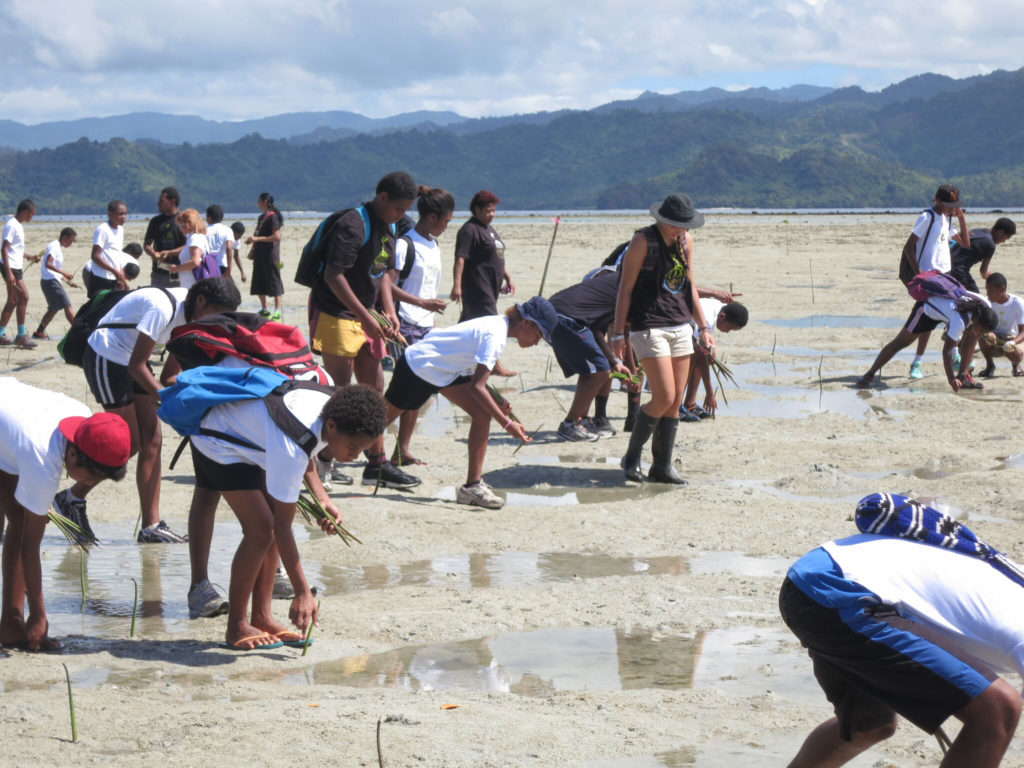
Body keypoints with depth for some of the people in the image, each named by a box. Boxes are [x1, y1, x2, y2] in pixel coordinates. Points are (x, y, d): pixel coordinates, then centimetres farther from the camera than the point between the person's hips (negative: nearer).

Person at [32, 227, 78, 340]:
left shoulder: (57, 247, 18)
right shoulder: (54, 246, -12)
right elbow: (48, 264, -25)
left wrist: (68, 280, 22)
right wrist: (64, 273, -28)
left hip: (51, 281, 10)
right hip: (50, 281, -10)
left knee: (54, 309, 15)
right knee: (67, 307, -10)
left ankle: (39, 332, 18)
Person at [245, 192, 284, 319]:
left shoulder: (272, 217, -12)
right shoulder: (261, 217, 14)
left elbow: (276, 236, -19)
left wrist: (257, 239, -21)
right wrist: (253, 249, 11)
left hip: (270, 255, -9)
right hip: (260, 255, 9)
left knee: (273, 281, -5)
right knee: (258, 284, 10)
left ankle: (277, 311, -2)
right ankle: (264, 310, 19)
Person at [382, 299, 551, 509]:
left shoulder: (498, 326, -1)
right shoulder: (495, 335, -29)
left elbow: (475, 378, 7)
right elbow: (476, 387, -34)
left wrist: (496, 406, -5)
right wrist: (507, 424, -34)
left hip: (447, 370, 8)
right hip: (417, 367, -8)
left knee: (483, 414, -9)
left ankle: (473, 485, -9)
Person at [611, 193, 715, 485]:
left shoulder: (686, 240, 9)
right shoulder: (643, 241, -9)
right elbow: (625, 289, -8)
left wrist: (703, 327, 15)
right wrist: (618, 334, -10)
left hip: (680, 327, 6)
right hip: (648, 327, -6)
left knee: (676, 401, 3)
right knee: (664, 398, -12)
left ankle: (662, 466, 11)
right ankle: (632, 457, 6)